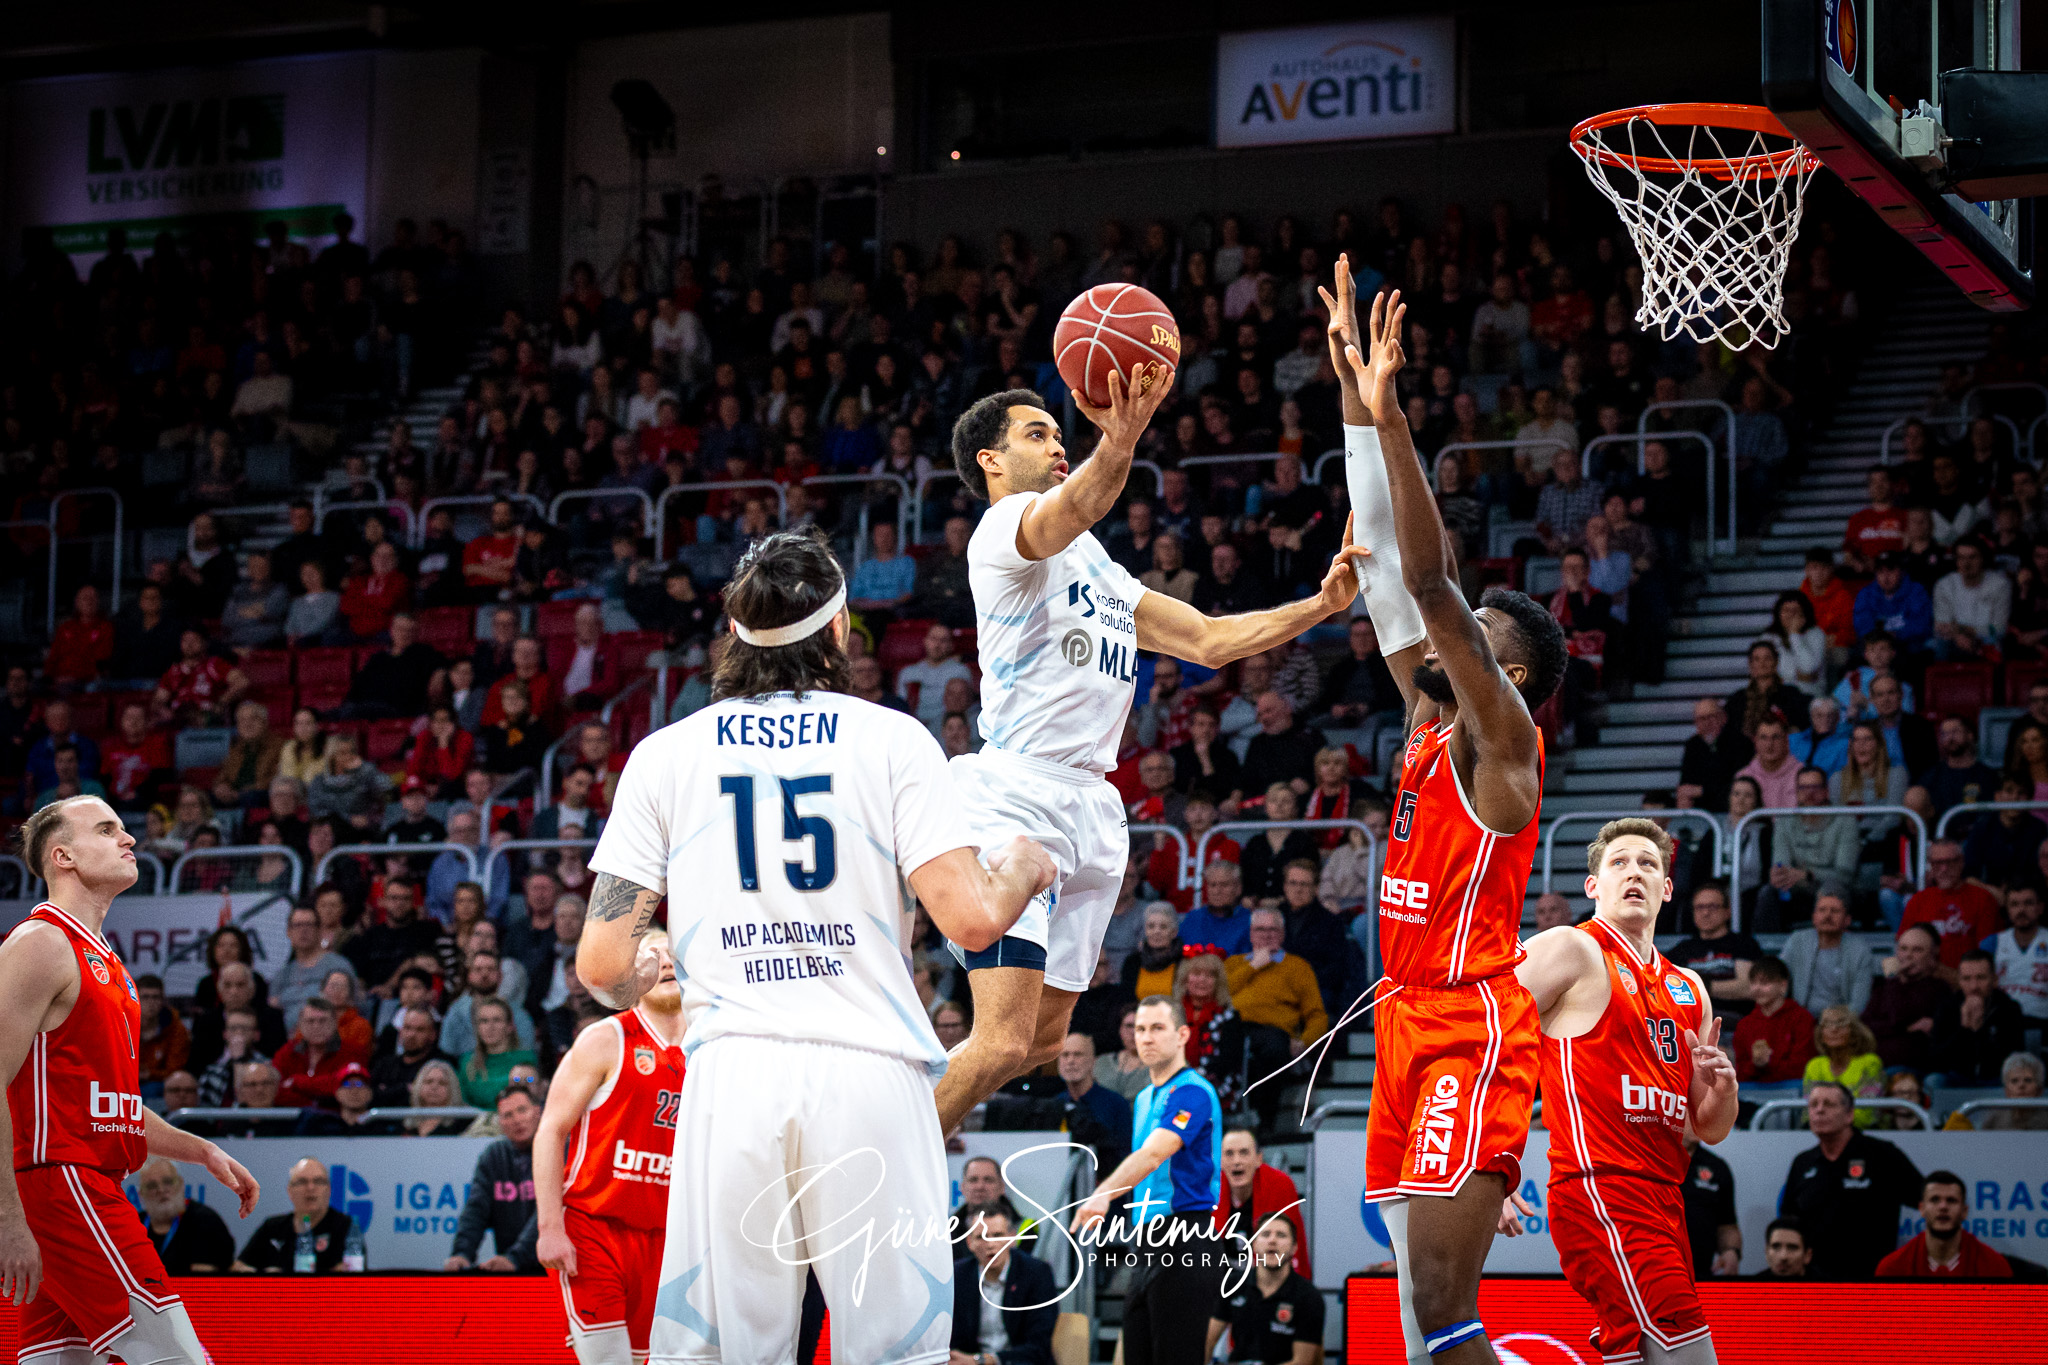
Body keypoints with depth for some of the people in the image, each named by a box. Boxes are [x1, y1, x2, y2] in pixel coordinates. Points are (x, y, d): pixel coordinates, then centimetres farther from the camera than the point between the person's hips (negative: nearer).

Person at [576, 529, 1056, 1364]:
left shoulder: (664, 754, 10)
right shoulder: (891, 738, 5)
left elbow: (601, 963, 6)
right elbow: (972, 920, -3)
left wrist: (636, 984, 30)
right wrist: (1024, 873, 19)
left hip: (732, 1075, 1)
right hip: (869, 1074, -1)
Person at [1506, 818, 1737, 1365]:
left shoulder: (1687, 989, 21)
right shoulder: (1569, 950, 0)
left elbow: (1709, 1130, 24)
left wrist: (1721, 1086, 1)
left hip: (1661, 1198, 8)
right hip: (1600, 1191, -8)